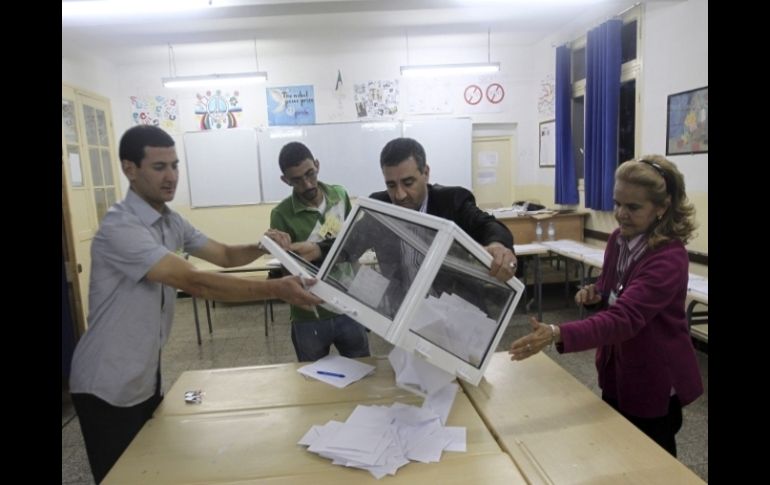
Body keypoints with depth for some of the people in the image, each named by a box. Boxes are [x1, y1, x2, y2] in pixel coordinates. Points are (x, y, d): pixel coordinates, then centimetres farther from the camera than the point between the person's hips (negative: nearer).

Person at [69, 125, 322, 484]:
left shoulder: (172, 222, 3)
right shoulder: (119, 228, -27)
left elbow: (225, 255, 6)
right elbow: (195, 283, -35)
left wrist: (263, 247, -16)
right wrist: (276, 290, -39)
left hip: (146, 375, 8)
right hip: (108, 386, -8)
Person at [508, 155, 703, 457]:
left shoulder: (669, 258, -27)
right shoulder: (618, 239, -5)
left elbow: (625, 317, -41)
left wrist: (557, 334, -55)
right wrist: (595, 294, -11)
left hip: (654, 382, -6)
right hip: (617, 372, 7)